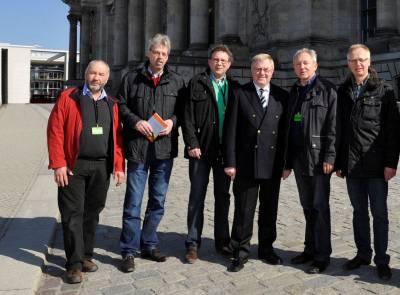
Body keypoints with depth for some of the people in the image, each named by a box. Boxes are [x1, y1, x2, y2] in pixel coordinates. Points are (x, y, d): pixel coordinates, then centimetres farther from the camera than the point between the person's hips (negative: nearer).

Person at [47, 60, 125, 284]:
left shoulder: (111, 105, 12)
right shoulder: (68, 98, 1)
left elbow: (117, 137, 10)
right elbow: (55, 131, -5)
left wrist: (119, 166, 3)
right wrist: (58, 164, -12)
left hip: (102, 168, 4)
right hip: (73, 166, -3)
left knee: (93, 213, 12)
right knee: (73, 214, 0)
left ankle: (86, 256, 26)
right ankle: (75, 263, 9)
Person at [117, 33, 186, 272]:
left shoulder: (177, 81, 9)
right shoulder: (132, 78, 6)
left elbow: (183, 108, 10)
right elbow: (121, 106, 4)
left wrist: (173, 121, -9)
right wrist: (136, 121, -12)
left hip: (165, 147, 3)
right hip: (138, 146, -2)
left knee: (158, 200, 11)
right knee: (134, 201, 0)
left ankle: (149, 244, 27)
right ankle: (130, 250, 11)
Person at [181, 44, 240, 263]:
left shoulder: (234, 87, 10)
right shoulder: (197, 83, 2)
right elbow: (188, 117, -4)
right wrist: (192, 144, -12)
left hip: (226, 150, 3)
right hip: (201, 149, -3)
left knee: (223, 196, 11)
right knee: (197, 197, 3)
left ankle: (222, 241, 24)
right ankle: (193, 243, 13)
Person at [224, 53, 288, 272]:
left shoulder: (281, 96, 6)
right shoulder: (240, 95, -1)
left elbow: (286, 130, 7)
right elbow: (231, 131, -4)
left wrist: (286, 162, 2)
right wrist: (230, 162, -9)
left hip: (273, 165, 3)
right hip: (246, 164, -3)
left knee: (269, 209, 14)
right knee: (243, 211, 4)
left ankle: (266, 248, 31)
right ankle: (241, 252, 18)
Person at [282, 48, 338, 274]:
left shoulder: (327, 89, -3)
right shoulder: (294, 92, 16)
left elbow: (333, 126, -10)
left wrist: (329, 157, -17)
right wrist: (288, 162, 13)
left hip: (319, 158, -6)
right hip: (299, 159, 6)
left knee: (319, 207, -1)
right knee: (308, 207, 14)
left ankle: (322, 256, 9)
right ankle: (310, 249, 25)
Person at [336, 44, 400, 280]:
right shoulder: (343, 92, 8)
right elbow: (339, 129, 8)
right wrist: (339, 162, 5)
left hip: (376, 163, -3)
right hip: (351, 164, 3)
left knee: (379, 213, 5)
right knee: (359, 212, 12)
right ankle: (363, 254, 24)